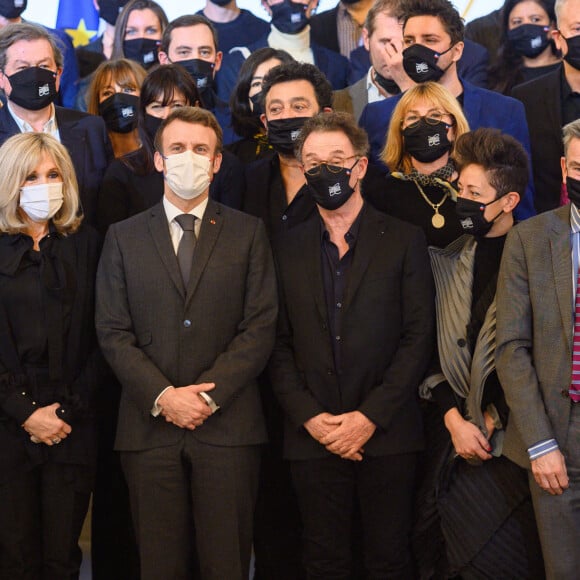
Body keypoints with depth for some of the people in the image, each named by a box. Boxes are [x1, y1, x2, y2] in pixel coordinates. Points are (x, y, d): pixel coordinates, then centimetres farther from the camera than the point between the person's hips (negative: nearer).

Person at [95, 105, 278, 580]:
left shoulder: (248, 233, 8)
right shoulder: (124, 237, 11)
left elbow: (260, 327, 1)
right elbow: (113, 332, 4)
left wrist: (209, 395, -10)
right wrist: (163, 396, -9)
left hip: (227, 423, -1)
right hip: (150, 427, 1)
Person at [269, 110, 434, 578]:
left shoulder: (404, 241, 3)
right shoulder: (288, 249, 10)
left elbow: (418, 338, -3)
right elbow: (279, 344, 6)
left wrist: (370, 416, -10)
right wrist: (309, 417, -7)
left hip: (386, 434, -2)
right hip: (313, 435, 2)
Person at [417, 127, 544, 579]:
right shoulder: (449, 262, 8)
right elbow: (435, 348, 7)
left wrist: (491, 421, -7)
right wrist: (454, 419, -4)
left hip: (514, 436, -3)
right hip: (462, 437, 4)